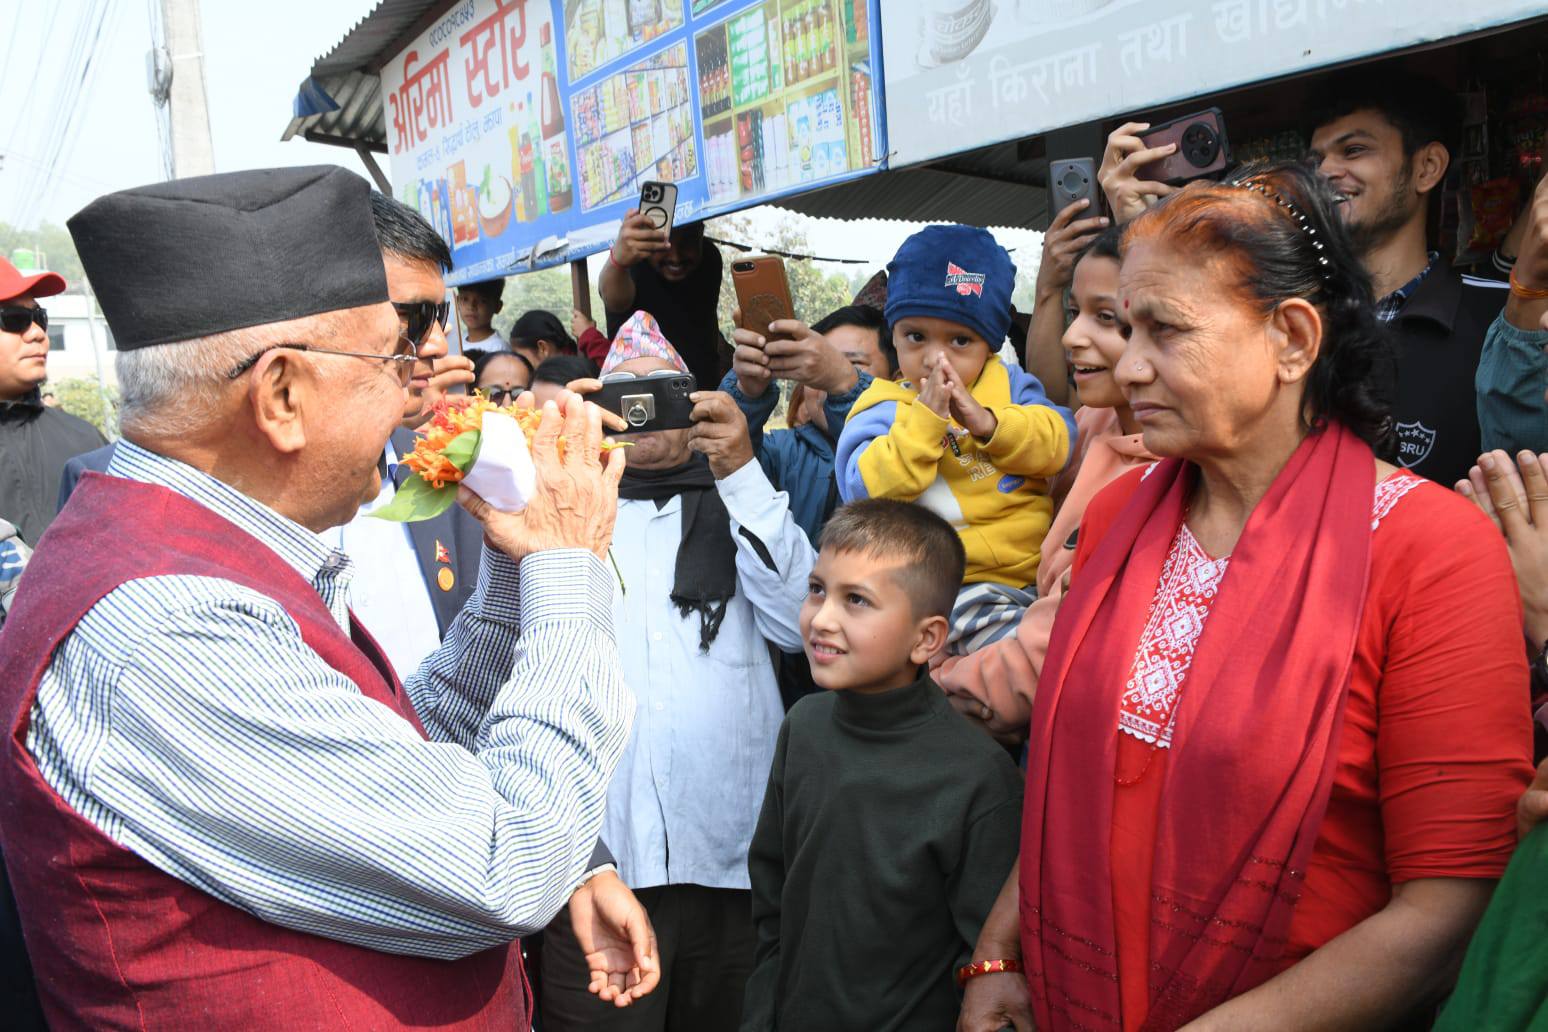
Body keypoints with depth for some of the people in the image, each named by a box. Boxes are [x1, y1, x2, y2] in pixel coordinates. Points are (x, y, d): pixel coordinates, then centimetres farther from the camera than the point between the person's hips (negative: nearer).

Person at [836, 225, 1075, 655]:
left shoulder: (1007, 384, 14)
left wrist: (989, 422, -16)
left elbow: (1059, 441, 1)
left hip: (1041, 569, 5)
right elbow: (867, 490, -12)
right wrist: (925, 419, -19)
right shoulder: (882, 410, 3)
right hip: (960, 586, -5)